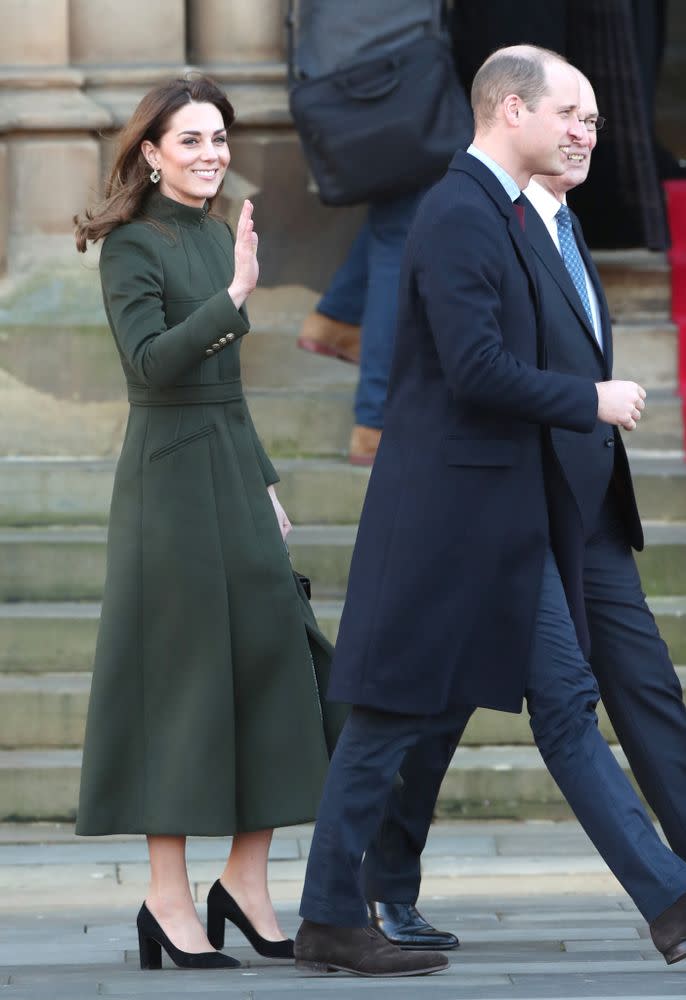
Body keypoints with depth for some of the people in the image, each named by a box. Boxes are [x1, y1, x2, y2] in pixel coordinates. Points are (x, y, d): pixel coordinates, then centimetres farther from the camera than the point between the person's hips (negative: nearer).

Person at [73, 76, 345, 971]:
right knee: (180, 678, -4)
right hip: (171, 477, -8)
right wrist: (235, 294, -30)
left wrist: (267, 486, 18)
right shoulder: (131, 246, -8)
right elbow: (151, 361, -22)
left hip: (236, 469, 8)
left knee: (272, 662, 3)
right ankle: (169, 900, 2)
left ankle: (247, 882, 11)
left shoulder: (217, 240, 15)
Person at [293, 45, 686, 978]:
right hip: (448, 508, -10)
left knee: (566, 706, 7)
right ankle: (330, 922, 8)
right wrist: (590, 401, -15)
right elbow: (476, 369, -23)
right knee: (393, 716, -1)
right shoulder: (458, 216, -16)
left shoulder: (502, 212, 15)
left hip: (509, 518, 10)